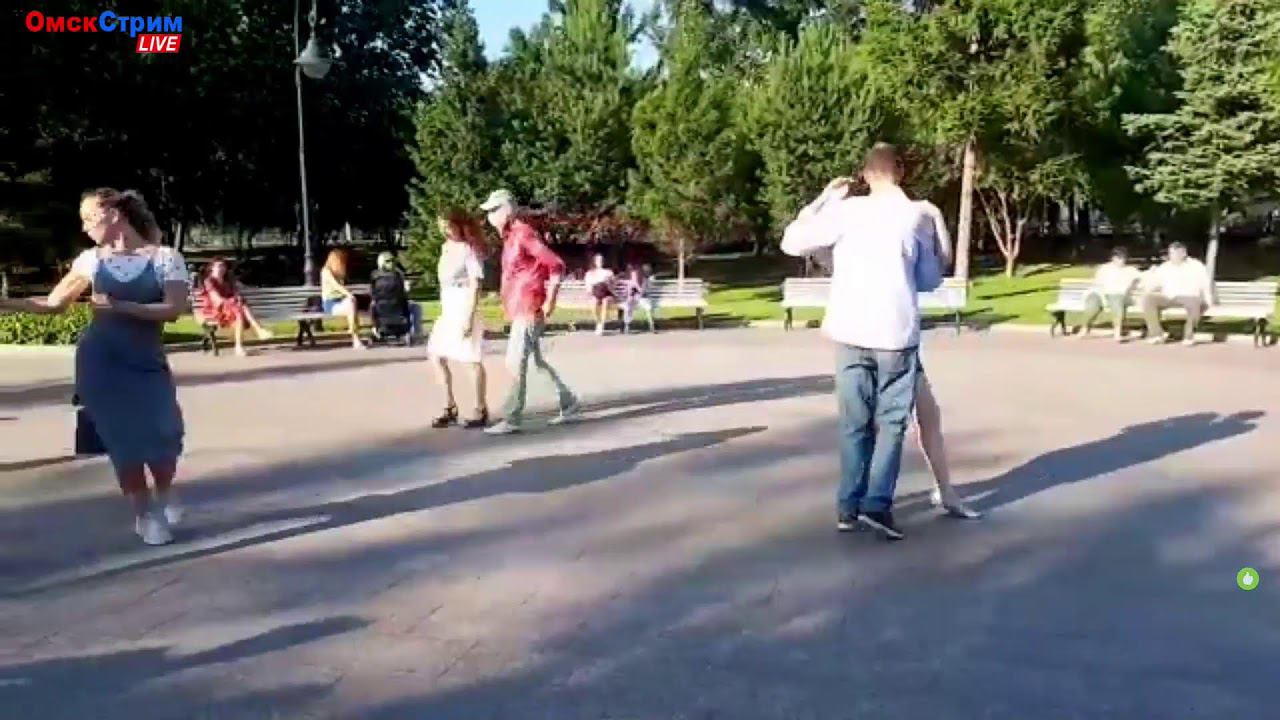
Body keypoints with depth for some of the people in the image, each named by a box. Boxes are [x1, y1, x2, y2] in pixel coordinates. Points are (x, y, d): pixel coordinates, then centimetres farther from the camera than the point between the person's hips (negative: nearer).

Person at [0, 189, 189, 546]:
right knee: (121, 439, 3)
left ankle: (165, 496, 27)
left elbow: (174, 310, -16)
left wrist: (120, 306, -23)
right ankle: (144, 513, 19)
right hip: (100, 364, 2)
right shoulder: (91, 259, 5)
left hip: (147, 363, -2)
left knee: (162, 436, -3)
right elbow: (52, 303, 10)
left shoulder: (165, 258, -6)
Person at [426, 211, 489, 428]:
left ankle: (481, 410, 8)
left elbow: (475, 286, -16)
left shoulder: (469, 250, -12)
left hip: (464, 310, -9)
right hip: (448, 311, 9)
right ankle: (450, 407, 18)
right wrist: (444, 311, 14)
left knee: (471, 360, -3)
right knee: (436, 354, 9)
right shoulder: (446, 248, 12)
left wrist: (469, 318, -21)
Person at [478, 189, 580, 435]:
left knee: (516, 363, -8)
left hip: (529, 311, -10)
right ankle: (569, 406, 22)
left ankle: (512, 420, -4)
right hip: (519, 311, 10)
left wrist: (550, 302, -16)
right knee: (537, 361, 14)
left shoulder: (524, 233, -14)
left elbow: (556, 266, -18)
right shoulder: (510, 237, 15)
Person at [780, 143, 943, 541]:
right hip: (897, 335, -1)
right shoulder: (919, 216, 2)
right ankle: (877, 503, -1)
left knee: (855, 424, 10)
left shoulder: (846, 210, -1)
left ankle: (848, 506, 13)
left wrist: (823, 199, 14)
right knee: (891, 422, 8)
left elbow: (792, 242, 4)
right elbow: (931, 281, 8)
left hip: (851, 332, 1)